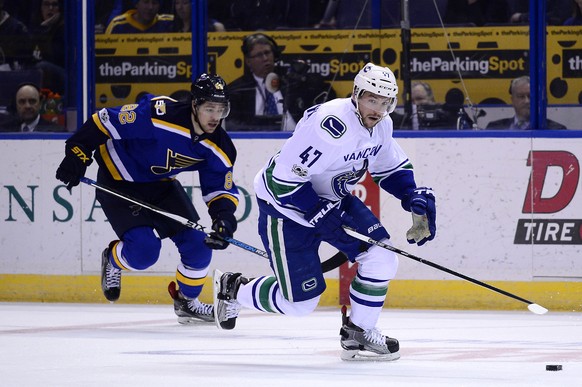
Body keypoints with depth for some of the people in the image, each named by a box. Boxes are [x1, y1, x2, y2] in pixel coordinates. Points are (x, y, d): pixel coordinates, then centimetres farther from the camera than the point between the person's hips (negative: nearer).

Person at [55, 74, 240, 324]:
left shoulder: (217, 147, -14)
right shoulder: (158, 115, -33)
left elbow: (220, 188, -5)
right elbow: (106, 121, -26)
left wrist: (224, 217, -25)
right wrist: (77, 155, -27)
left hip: (162, 184, 6)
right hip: (118, 181, -6)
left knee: (198, 243, -3)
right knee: (144, 250, -20)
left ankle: (187, 301, 23)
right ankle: (112, 262, 16)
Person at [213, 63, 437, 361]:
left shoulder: (380, 125, -5)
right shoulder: (331, 124, -33)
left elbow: (392, 167, 15)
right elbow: (283, 179, -31)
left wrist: (416, 198, -2)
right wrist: (322, 216, -30)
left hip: (333, 199, 8)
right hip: (284, 203, -8)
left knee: (381, 256, -10)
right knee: (301, 301, -5)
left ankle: (359, 332, 7)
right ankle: (234, 291, 22)